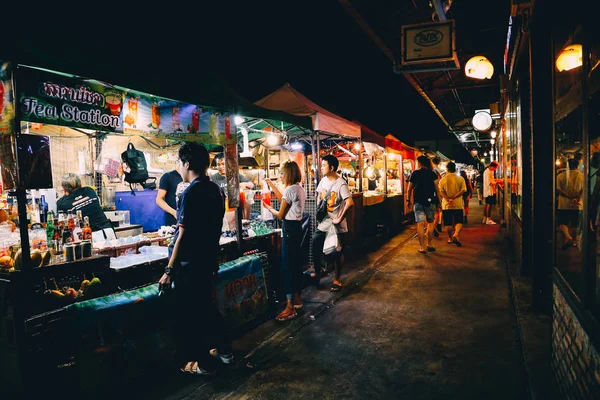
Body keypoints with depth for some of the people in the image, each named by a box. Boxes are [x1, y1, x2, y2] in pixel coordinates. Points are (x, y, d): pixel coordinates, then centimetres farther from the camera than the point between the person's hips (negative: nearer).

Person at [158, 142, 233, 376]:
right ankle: (224, 350, 32)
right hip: (209, 260, 8)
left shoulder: (191, 193, -18)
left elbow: (183, 234, -20)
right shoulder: (216, 190, 5)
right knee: (207, 305, 22)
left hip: (190, 263, -8)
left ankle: (203, 363, 18)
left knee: (190, 312, 7)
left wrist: (169, 270, -16)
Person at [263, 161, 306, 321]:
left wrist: (269, 208, 6)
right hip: (297, 227, 10)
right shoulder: (299, 188, 11)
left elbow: (280, 215, -13)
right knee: (296, 263, 17)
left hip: (290, 229, -10)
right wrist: (271, 184, 27)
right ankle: (297, 298, 29)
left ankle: (290, 307, 0)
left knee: (287, 266, -5)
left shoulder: (290, 189, -17)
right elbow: (284, 199, 26)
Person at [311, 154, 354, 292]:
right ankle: (317, 274, 31)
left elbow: (350, 203, -29)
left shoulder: (341, 184, -18)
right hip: (323, 223, 7)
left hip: (336, 225, -6)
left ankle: (337, 280, 21)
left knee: (337, 253, 7)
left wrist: (339, 219, -25)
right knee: (315, 248, 10)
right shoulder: (324, 180, 5)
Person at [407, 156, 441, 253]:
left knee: (420, 224, -1)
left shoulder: (415, 174, 3)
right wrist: (439, 201, 3)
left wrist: (408, 200, 19)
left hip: (418, 201, -1)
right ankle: (429, 245, 18)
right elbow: (437, 188, -2)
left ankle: (422, 247, -2)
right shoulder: (432, 174, 3)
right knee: (431, 222, 15)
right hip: (430, 201, 1)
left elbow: (409, 189, 6)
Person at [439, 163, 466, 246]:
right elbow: (463, 190, -10)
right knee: (459, 222, 4)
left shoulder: (442, 180, 0)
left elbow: (441, 192, -9)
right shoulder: (461, 179, -1)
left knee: (448, 223, 11)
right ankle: (456, 234, -20)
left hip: (446, 205, 1)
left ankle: (450, 238, 22)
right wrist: (453, 198, -13)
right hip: (458, 205, -1)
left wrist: (448, 199, -15)